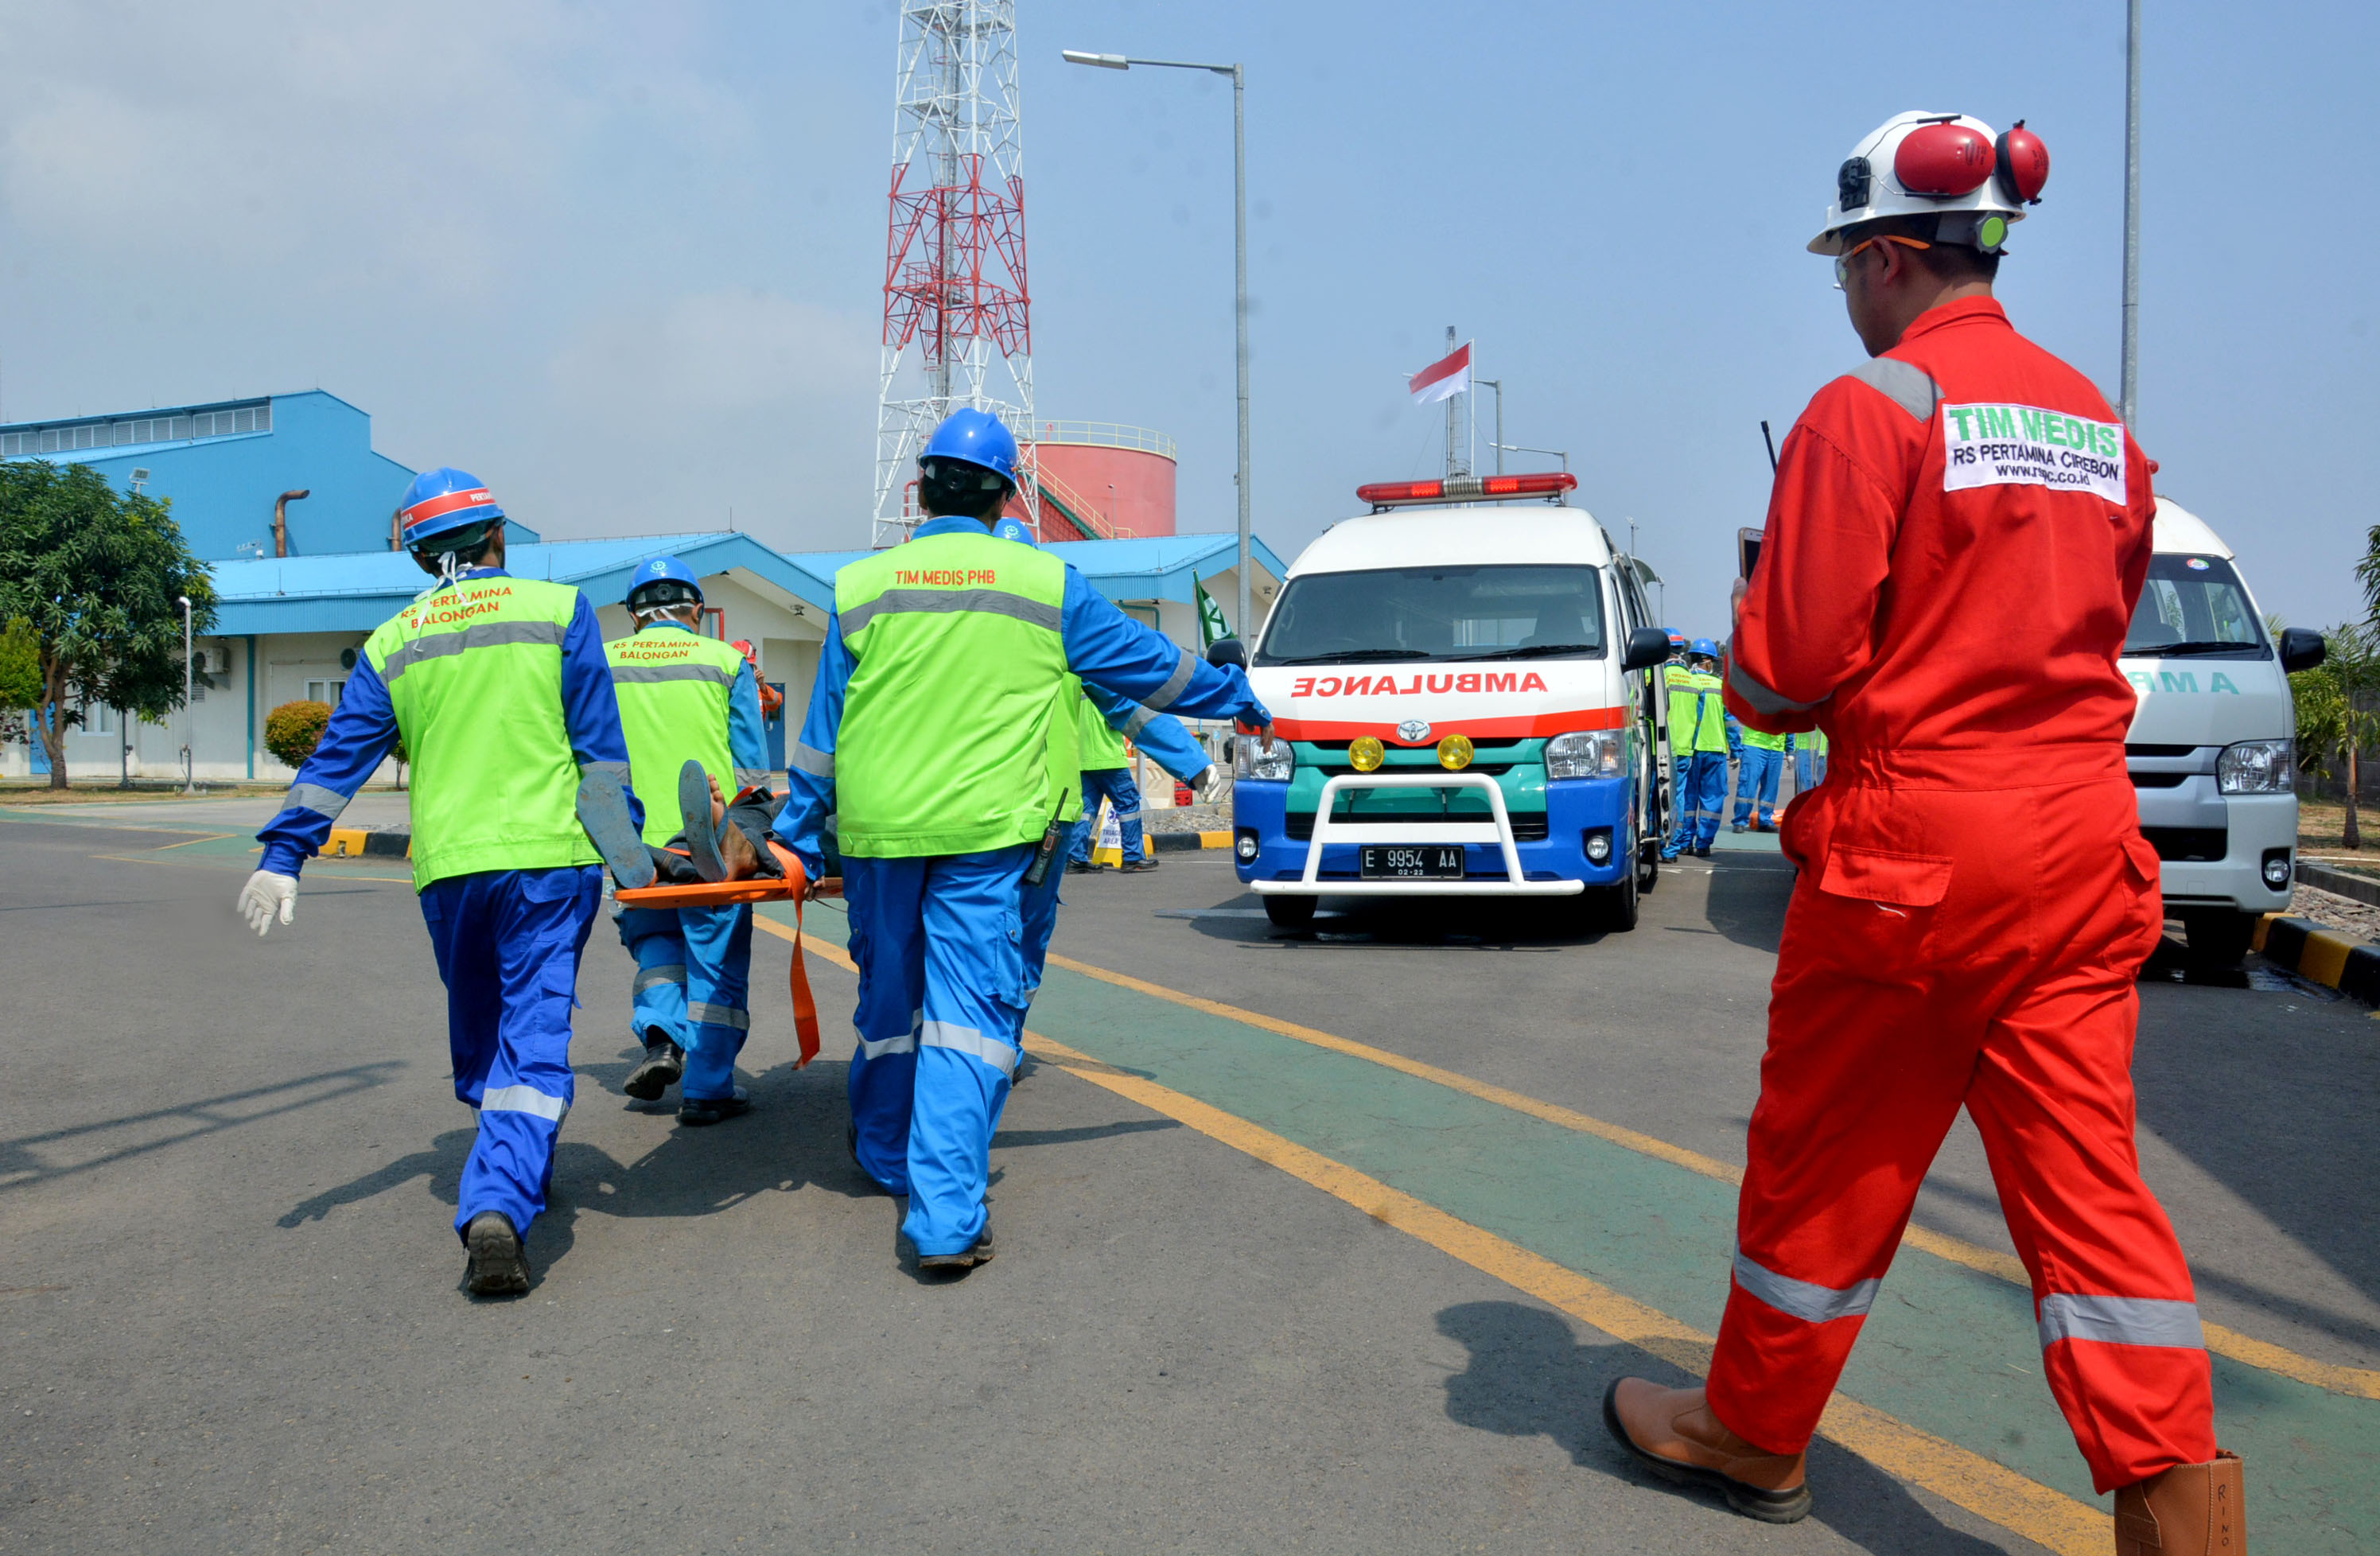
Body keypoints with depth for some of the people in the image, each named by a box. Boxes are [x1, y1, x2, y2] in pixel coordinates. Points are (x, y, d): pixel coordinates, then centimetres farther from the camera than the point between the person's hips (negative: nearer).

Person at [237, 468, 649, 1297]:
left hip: (448, 869, 3)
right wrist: (626, 849, 4)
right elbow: (601, 746, 0)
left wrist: (283, 855, 6)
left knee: (476, 1035, 21)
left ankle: (509, 1177, 35)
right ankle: (500, 1204, -22)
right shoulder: (558, 609, 3)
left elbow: (337, 757, 6)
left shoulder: (392, 645, 11)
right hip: (548, 856, -3)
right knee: (534, 1037, -5)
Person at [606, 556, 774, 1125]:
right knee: (715, 958, 8)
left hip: (633, 843, 2)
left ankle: (661, 1035, 4)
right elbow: (753, 767, 1)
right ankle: (707, 1088, 10)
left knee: (654, 940, 24)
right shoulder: (726, 661, 2)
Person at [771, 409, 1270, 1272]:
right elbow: (1151, 664, 11)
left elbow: (822, 730, 8)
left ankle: (886, 1152, 39)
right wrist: (1238, 697, 27)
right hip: (984, 829, -2)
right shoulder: (1047, 585, 1)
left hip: (877, 828, 3)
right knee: (969, 1008, -2)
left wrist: (799, 835, 16)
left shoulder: (861, 588, 5)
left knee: (889, 997, 19)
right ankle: (946, 1215, -8)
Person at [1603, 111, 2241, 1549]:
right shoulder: (2099, 422, 12)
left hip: (1915, 842, -6)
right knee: (2086, 1172, 8)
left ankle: (1756, 1432, 28)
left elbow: (1786, 668, -14)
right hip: (2082, 840, 6)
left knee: (1827, 1155, 10)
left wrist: (1752, 682, 7)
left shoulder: (1873, 407, -10)